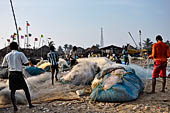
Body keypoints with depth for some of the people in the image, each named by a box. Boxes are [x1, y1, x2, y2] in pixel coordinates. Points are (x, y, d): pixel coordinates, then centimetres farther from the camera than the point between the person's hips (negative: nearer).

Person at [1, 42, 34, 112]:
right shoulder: (20, 54, -4)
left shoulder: (7, 55, 7)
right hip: (19, 74, -3)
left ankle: (15, 107, 1)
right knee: (26, 89, 10)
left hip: (11, 74, 3)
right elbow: (26, 63, -7)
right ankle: (30, 104, 13)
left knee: (12, 91, 9)